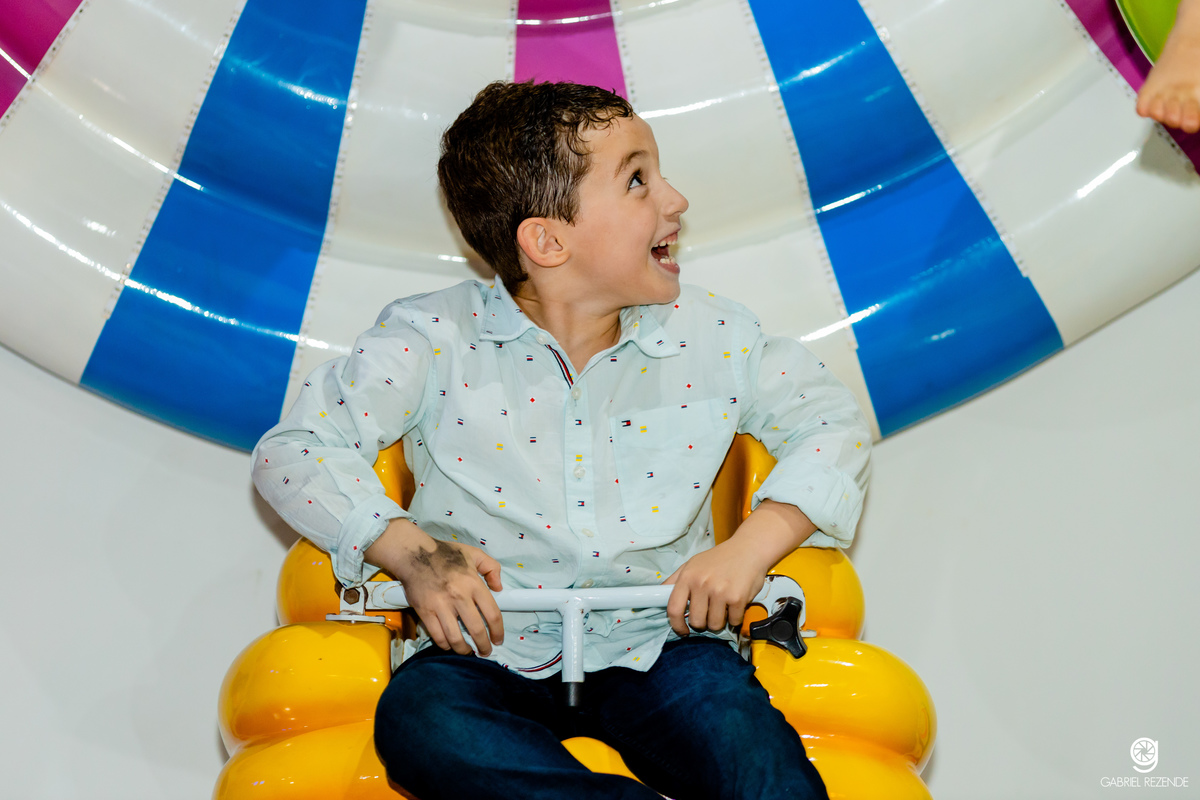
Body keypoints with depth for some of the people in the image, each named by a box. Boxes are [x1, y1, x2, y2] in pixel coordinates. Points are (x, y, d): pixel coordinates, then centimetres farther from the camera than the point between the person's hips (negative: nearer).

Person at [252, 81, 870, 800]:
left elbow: (835, 423, 9)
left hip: (658, 642, 0)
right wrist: (408, 552, -19)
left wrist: (753, 546, -7)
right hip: (488, 652, 1)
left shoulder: (712, 336, 2)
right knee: (419, 721, -34)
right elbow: (293, 450, -5)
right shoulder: (433, 337, -5)